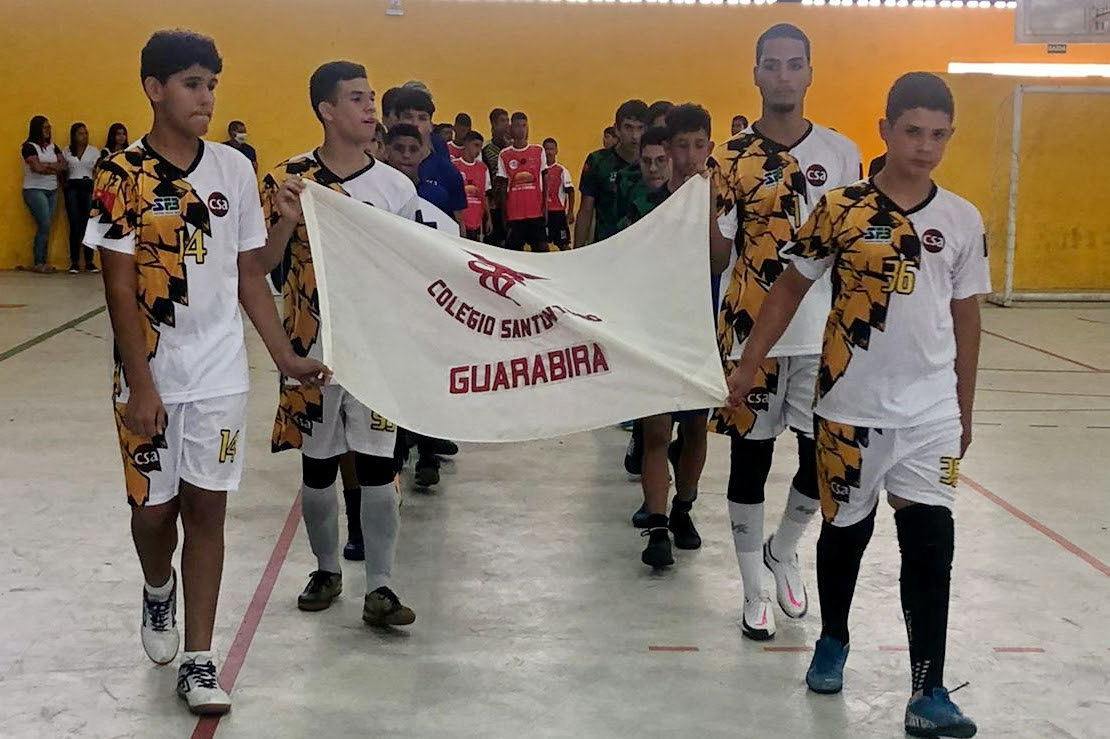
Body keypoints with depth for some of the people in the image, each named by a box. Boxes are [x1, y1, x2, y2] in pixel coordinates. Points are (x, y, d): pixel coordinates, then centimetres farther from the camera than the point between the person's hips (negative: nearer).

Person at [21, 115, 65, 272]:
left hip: (52, 191, 6)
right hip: (34, 190, -6)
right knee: (44, 226, -13)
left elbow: (63, 164, 2)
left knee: (45, 227, 3)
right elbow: (37, 167, -17)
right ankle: (39, 263, -6)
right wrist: (54, 168, -3)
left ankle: (41, 262, 5)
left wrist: (45, 165, -11)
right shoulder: (29, 147, -5)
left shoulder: (52, 146, 14)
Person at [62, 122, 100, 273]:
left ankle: (89, 261, 3)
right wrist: (64, 186, 1)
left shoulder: (93, 152, 7)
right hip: (72, 188, 0)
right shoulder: (66, 152, 9)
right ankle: (74, 262, -1)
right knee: (75, 226, -4)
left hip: (89, 187, 0)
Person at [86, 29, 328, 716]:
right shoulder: (123, 175, -6)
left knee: (207, 507, 4)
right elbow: (121, 287, -9)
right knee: (154, 506, 9)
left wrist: (286, 356, 4)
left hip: (220, 374, 2)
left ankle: (198, 659, 13)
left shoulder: (235, 168, 2)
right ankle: (159, 589, 43)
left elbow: (249, 274, 8)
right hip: (152, 376, -2)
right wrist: (140, 384, -13)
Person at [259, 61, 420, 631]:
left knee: (378, 466, -2)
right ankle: (326, 570, 31)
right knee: (317, 467, 12)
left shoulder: (396, 187, 2)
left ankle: (380, 588, 6)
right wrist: (288, 220, -20)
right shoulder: (289, 179, -2)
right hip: (312, 346, 0)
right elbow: (262, 263, -3)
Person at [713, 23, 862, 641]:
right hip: (751, 334, -1)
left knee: (824, 460, 4)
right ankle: (755, 592, 22)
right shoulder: (734, 160, 1)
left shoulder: (841, 154, 5)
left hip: (823, 335, 1)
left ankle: (784, 551, 35)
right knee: (750, 458, 7)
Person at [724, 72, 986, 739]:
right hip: (852, 406, -1)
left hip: (931, 412, 1)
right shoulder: (843, 210, -5)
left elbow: (965, 319, 9)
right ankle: (834, 642, 39)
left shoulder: (963, 221, 2)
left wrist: (965, 410, 13)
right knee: (846, 531, 14)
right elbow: (792, 287, 3)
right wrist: (750, 362, -2)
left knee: (930, 546, -4)